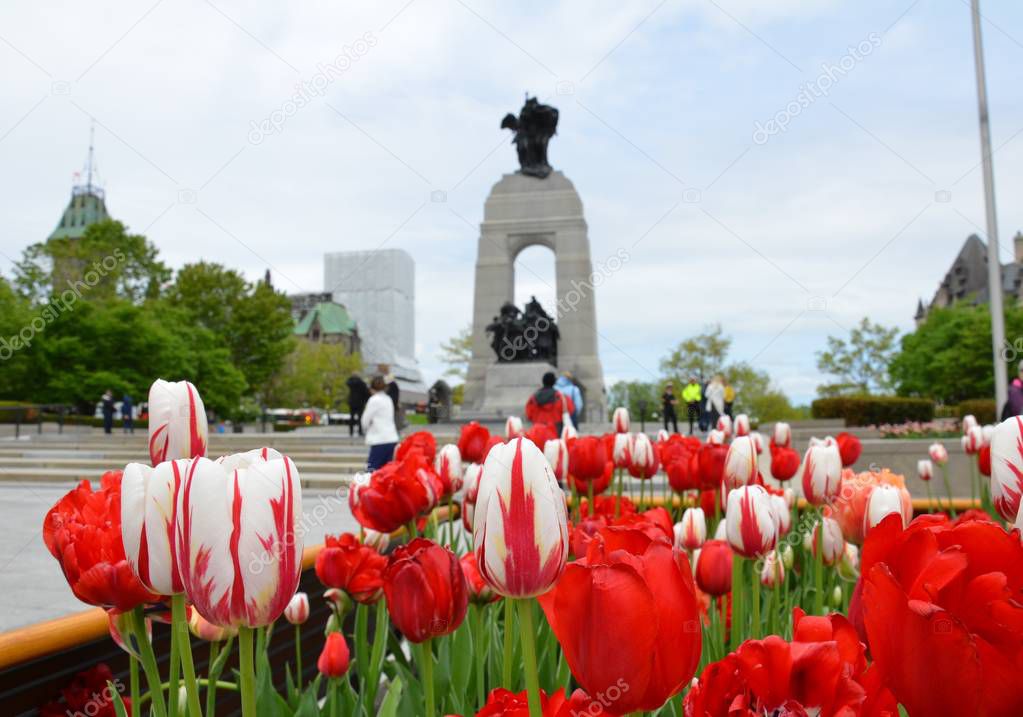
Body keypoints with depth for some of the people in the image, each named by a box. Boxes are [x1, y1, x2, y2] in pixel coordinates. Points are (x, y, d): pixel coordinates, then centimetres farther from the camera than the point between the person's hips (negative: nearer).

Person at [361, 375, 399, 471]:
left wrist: (366, 430, 15)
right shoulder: (388, 399, 14)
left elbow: (365, 421, -4)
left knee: (371, 470, -8)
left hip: (380, 441, -8)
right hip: (392, 439, 8)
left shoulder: (374, 399, -8)